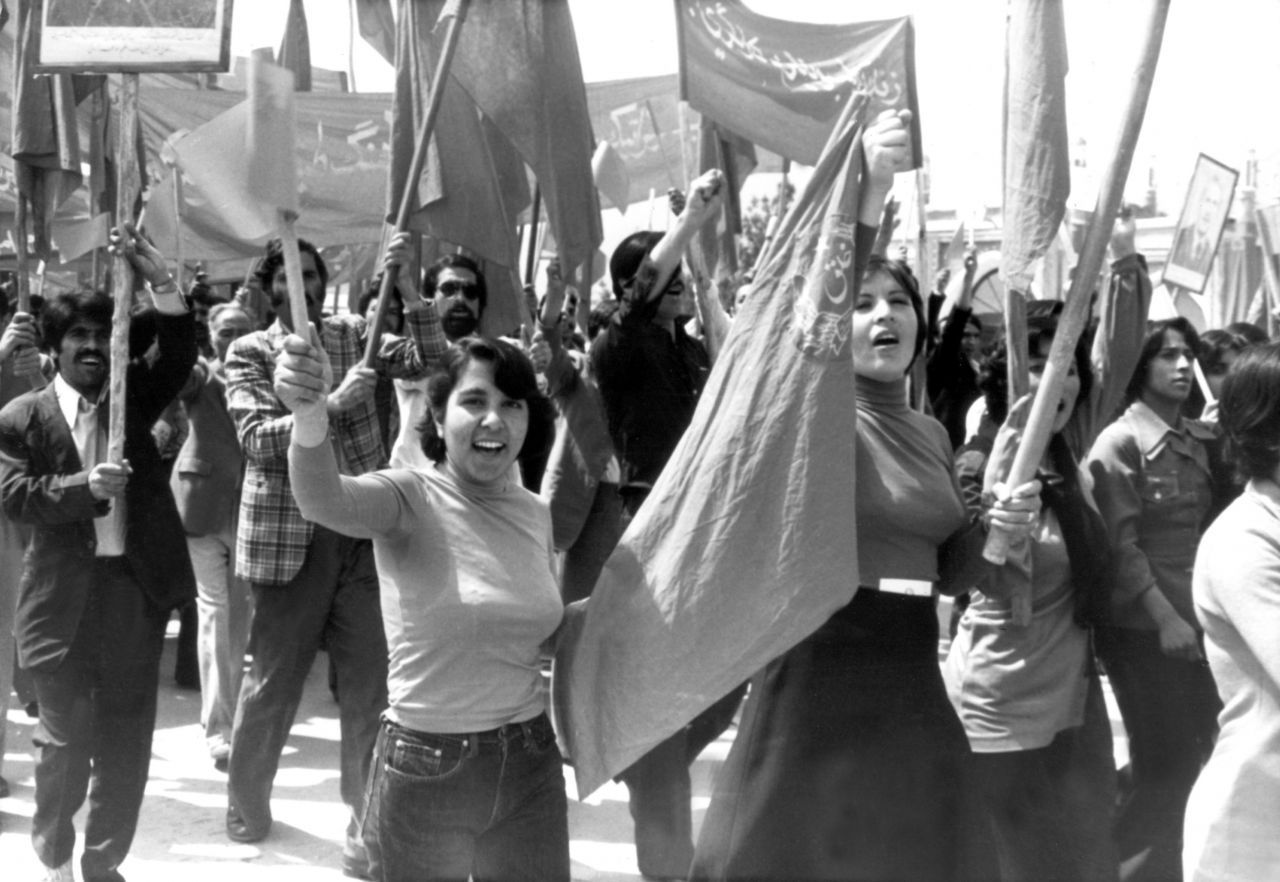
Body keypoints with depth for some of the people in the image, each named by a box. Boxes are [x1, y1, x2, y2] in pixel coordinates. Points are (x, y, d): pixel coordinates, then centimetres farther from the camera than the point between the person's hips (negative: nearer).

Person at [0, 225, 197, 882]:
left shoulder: (132, 399, 8)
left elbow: (180, 353, -6)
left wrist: (157, 279, -18)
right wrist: (85, 488, -23)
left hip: (134, 586, 3)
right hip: (64, 595, -3)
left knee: (127, 739, 8)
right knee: (66, 737, 5)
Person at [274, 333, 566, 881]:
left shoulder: (535, 512, 4)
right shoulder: (410, 498, -13)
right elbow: (324, 499, -37)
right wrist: (309, 413, -55)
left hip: (531, 767, 5)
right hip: (424, 772, -5)